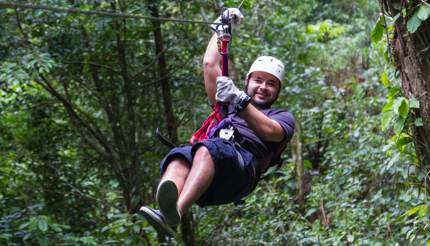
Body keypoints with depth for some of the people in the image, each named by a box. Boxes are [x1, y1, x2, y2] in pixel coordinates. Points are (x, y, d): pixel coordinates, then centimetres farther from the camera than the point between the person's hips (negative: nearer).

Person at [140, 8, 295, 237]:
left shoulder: (283, 117, 29)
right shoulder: (228, 104, 42)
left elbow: (269, 131, 4)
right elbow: (210, 64, 38)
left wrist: (239, 100, -4)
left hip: (243, 165, -4)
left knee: (209, 149, -38)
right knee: (179, 156, -33)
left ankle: (175, 213, -62)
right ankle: (163, 212, -60)